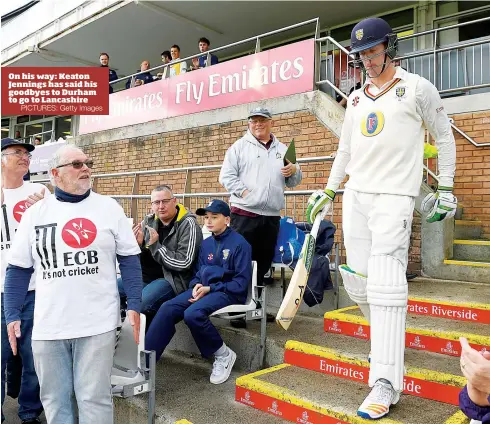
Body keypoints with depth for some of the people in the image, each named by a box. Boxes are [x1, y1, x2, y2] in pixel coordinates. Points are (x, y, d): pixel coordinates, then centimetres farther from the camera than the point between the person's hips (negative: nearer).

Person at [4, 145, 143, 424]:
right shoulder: (35, 213, 5)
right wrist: (12, 315, 3)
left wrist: (134, 305, -5)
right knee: (55, 399, 14)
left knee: (95, 398, 5)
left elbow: (129, 259, 2)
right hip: (48, 325, 2)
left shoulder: (109, 208, 1)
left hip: (97, 324, -2)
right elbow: (19, 268, 9)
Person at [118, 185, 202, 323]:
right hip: (145, 276, 7)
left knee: (141, 303, -28)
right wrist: (136, 244, -11)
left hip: (172, 279, -6)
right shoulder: (149, 221, 4)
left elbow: (184, 263, -19)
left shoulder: (188, 224, -12)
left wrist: (155, 246, -20)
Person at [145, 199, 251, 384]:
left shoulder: (239, 243, -7)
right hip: (204, 289, 6)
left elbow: (242, 282, -10)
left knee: (193, 313, -32)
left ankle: (224, 355, -8)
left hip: (229, 292, -6)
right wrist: (197, 285, -5)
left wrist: (210, 289, -16)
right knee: (168, 308, -18)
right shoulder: (206, 243, 14)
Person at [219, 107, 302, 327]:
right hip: (244, 214, -4)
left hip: (272, 216, 5)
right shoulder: (240, 146, 3)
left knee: (263, 263, 14)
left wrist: (294, 171, -4)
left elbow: (293, 182, 18)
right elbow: (226, 176, -4)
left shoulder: (282, 149, 15)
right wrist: (244, 192, -15)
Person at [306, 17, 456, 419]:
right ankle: (387, 340, 30)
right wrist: (327, 192, 19)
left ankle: (386, 383, -12)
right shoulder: (356, 99, 17)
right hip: (355, 197, 6)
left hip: (394, 197, -6)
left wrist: (446, 189, 3)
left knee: (384, 284, -16)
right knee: (357, 282, 4)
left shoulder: (417, 88, 2)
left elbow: (444, 137, 7)